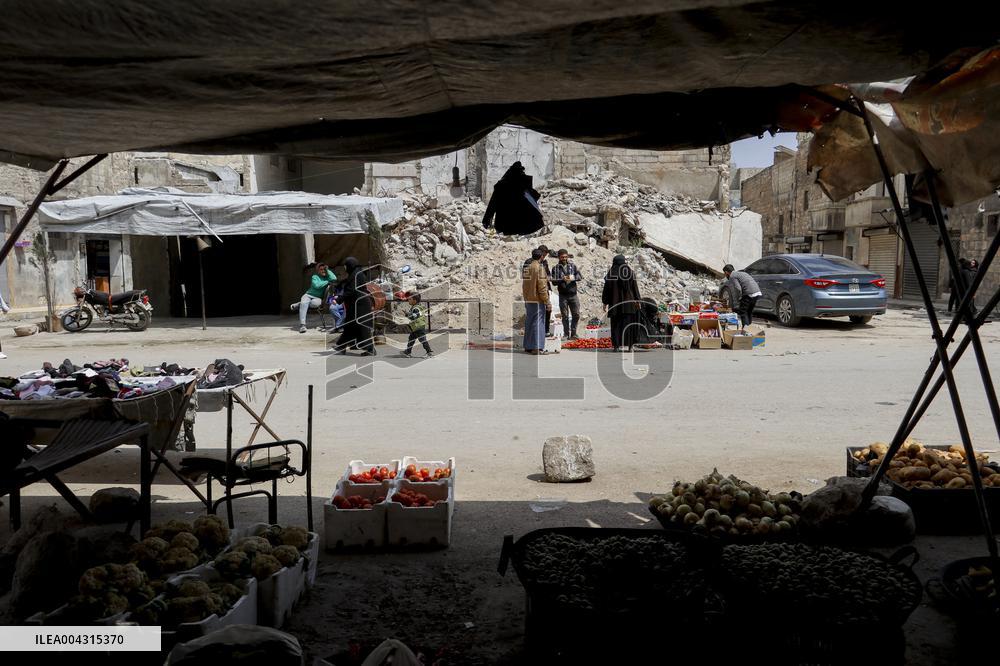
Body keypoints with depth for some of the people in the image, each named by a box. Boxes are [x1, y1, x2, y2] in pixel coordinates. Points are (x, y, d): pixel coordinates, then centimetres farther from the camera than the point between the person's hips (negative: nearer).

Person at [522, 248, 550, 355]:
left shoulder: (526, 268, 10)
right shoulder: (539, 268, -13)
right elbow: (542, 287, -16)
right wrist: (547, 302, -13)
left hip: (528, 300, 8)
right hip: (537, 300, -8)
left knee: (529, 323, 13)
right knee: (538, 323, -5)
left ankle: (528, 346, 18)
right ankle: (537, 347, -7)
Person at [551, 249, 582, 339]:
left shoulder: (573, 266, 9)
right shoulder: (556, 268, 2)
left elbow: (579, 276, 1)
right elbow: (554, 281, -6)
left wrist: (573, 278, -20)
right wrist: (562, 279, -24)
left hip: (573, 294, 2)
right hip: (563, 295, -2)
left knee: (576, 315, 3)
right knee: (565, 316, 4)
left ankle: (573, 334, 15)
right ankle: (566, 334, 13)